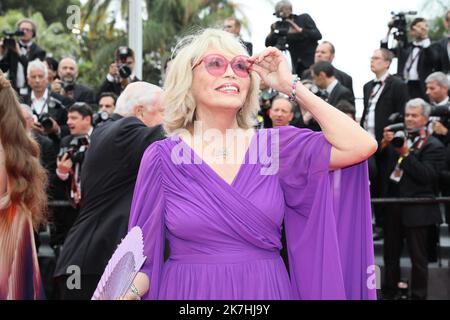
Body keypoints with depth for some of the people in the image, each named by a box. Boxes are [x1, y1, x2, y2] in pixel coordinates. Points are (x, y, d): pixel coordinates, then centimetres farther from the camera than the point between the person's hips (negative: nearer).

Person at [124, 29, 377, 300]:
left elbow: (360, 146, -13)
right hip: (186, 291, -2)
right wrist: (129, 290, -23)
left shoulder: (275, 146, -1)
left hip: (266, 291, 2)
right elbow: (146, 255, -1)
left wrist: (291, 86, -9)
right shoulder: (162, 157, -5)